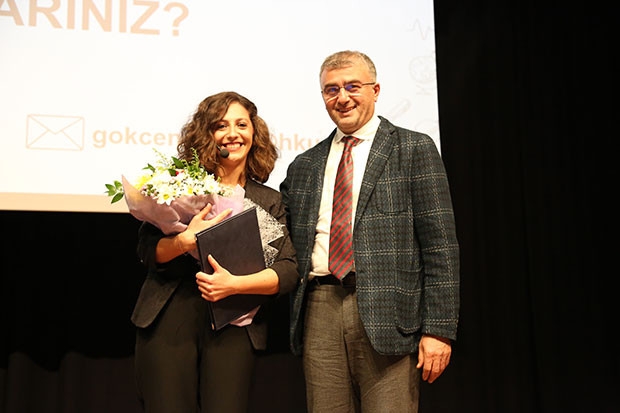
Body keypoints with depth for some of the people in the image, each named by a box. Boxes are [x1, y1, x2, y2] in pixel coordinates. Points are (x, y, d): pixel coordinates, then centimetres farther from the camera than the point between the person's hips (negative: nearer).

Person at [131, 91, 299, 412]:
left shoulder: (270, 201, 10)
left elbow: (288, 271, 0)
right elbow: (146, 250, 1)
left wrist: (234, 284, -15)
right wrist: (185, 241, -19)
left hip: (234, 326, 1)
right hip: (169, 317, 0)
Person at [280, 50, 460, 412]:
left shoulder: (414, 149, 4)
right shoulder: (303, 166, 16)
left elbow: (440, 246, -3)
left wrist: (438, 328, -8)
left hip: (387, 314, -3)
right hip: (319, 313, 4)